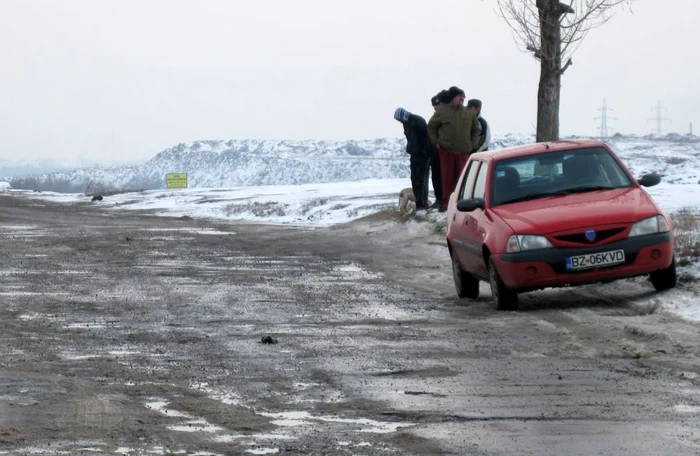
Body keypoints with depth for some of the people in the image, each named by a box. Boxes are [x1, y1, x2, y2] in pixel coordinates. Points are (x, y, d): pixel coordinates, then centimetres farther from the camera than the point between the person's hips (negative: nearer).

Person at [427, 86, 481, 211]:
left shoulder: (469, 113, 7)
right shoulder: (442, 111, 0)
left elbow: (476, 129, 18)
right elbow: (431, 126, 11)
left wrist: (472, 144, 9)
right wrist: (436, 141, 6)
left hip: (464, 151, 2)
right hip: (446, 150, -2)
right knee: (447, 177, -1)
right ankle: (445, 202, 4)